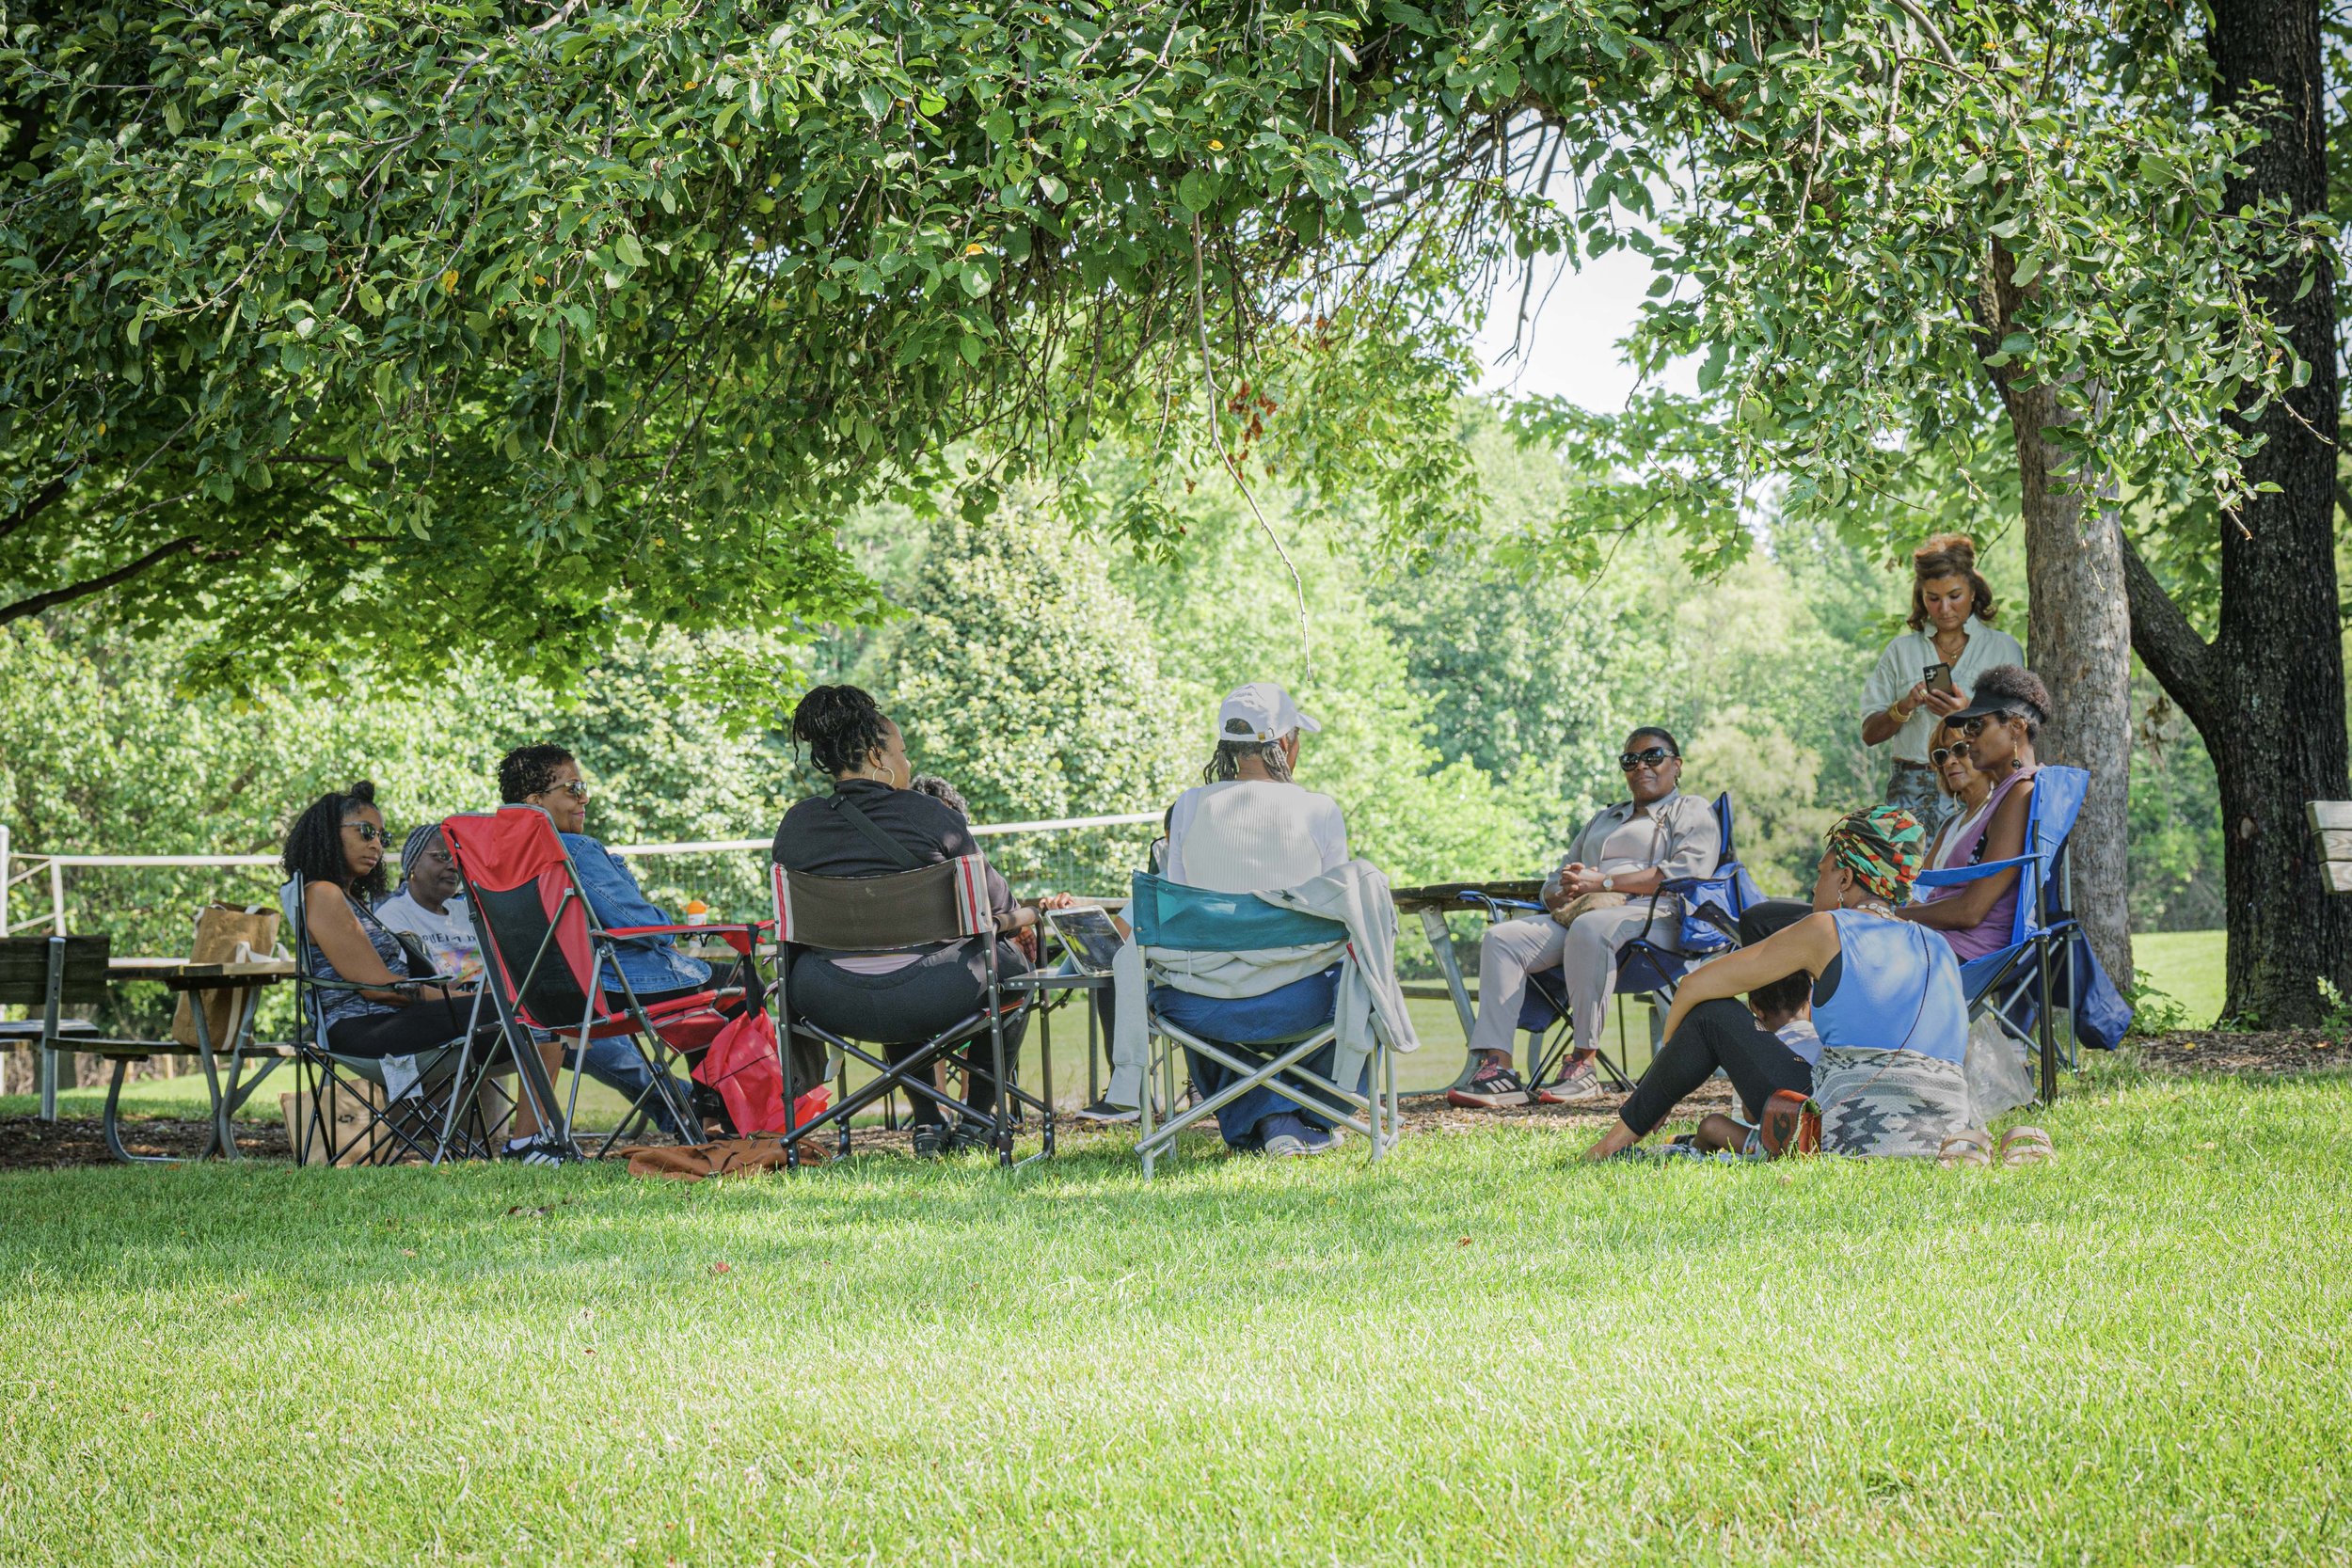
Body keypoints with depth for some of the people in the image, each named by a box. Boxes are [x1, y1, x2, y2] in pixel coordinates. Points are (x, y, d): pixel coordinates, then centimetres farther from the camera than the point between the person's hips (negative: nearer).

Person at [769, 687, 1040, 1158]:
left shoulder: (796, 824, 4)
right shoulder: (930, 815, -6)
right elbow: (995, 906, 3)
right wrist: (1021, 917, 30)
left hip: (827, 1004, 4)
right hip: (927, 999, -4)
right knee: (1010, 961, 29)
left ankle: (927, 1122, 39)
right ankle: (977, 1118, 33)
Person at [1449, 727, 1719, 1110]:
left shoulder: (1692, 812, 14)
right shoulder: (1604, 820, 35)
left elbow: (1686, 872, -6)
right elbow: (1555, 880, 29)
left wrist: (1603, 883, -11)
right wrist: (1563, 888, 1)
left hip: (1650, 914, -7)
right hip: (1577, 913, 7)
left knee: (1588, 929, -41)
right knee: (1501, 939, -19)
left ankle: (1583, 1063, -39)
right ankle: (1496, 1066, -32)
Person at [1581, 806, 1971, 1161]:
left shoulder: (1827, 931, 1)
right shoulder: (1940, 949, 16)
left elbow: (1696, 986, 7)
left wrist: (1669, 1054, 26)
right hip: (1937, 1136, 6)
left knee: (1712, 1015, 11)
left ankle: (1621, 1137, 21)